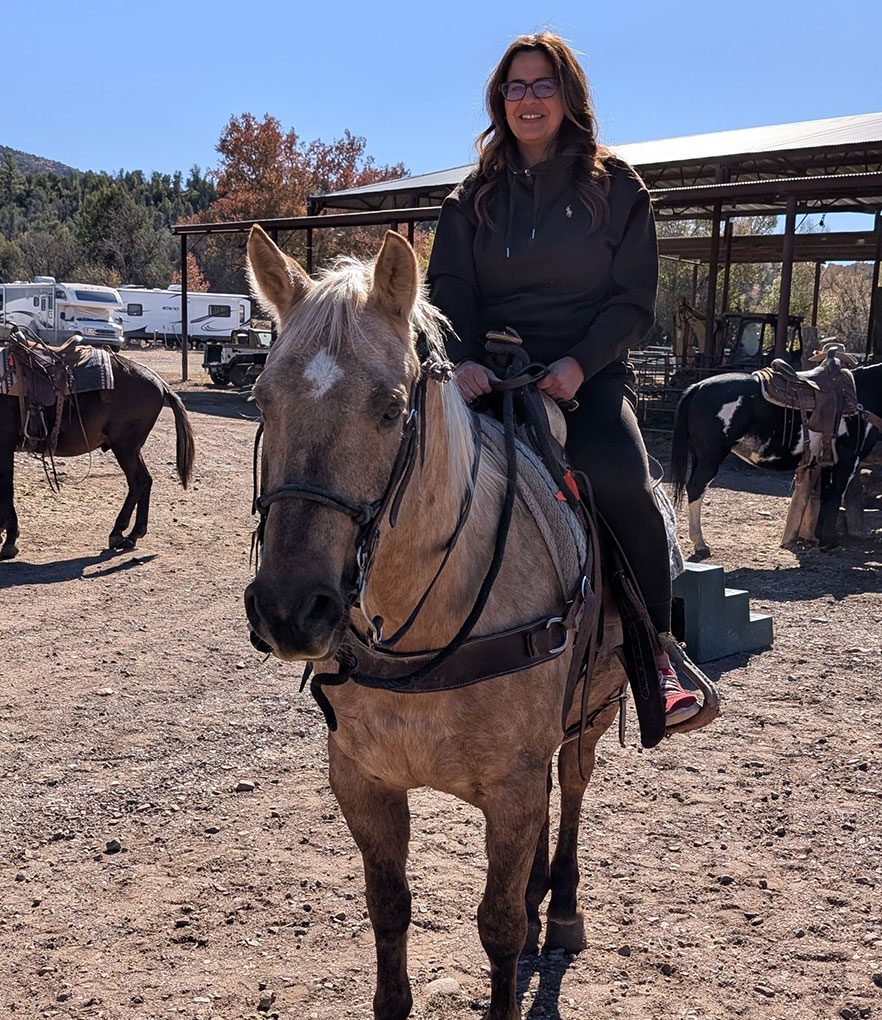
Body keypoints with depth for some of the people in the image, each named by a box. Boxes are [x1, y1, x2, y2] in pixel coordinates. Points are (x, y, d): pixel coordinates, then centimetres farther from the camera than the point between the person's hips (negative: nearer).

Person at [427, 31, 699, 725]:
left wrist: (579, 363, -15)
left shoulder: (617, 189, 9)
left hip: (587, 374, -2)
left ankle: (657, 651, -11)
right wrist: (463, 358, -15)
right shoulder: (475, 196, 15)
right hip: (489, 373, 2)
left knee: (625, 485, -30)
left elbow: (634, 302, 4)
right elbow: (449, 290, 7)